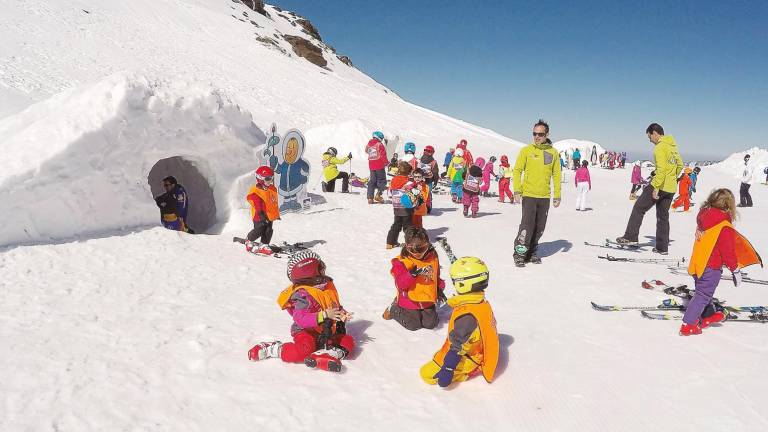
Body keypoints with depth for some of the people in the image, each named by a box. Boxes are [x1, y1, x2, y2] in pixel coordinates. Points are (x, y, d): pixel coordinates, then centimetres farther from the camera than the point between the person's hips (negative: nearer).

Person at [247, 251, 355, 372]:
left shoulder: (328, 287, 7)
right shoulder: (303, 294, -19)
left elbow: (336, 307, 21)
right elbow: (300, 319, -30)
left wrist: (342, 314, -4)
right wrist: (324, 315, -37)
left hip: (328, 333, 8)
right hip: (307, 332, -7)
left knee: (348, 341, -7)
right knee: (303, 352, -32)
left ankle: (326, 354, -30)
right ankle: (270, 349, -9)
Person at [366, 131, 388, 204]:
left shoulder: (368, 144, 9)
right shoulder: (379, 144, -9)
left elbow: (367, 152, 20)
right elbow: (383, 155, -8)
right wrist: (386, 162, 4)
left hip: (371, 166, 6)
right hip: (379, 165, -6)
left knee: (372, 181, 11)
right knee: (382, 180, 4)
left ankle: (370, 197, 6)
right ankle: (378, 195, -10)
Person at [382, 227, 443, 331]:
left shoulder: (433, 256, -3)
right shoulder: (401, 261, -19)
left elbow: (437, 275, 15)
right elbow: (401, 284, -26)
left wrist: (440, 288, 12)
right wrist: (411, 274, -42)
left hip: (428, 300, 4)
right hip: (410, 301, -4)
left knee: (431, 324, 8)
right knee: (413, 325, 4)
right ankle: (394, 309, 25)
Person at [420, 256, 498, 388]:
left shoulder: (466, 315, -31)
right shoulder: (483, 303, -1)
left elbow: (457, 348, -29)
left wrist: (447, 370, -26)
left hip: (467, 361, -9)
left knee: (427, 374, -9)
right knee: (436, 356, 23)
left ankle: (468, 373, -6)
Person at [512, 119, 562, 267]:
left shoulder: (553, 152, 6)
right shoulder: (526, 150, -1)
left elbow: (556, 175, 10)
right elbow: (517, 170, -1)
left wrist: (557, 196, 7)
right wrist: (517, 191, -11)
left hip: (545, 197, 4)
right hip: (528, 195, -4)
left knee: (539, 228, 10)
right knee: (527, 226, -10)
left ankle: (531, 253, 23)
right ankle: (519, 254, -1)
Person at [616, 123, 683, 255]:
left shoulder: (660, 147, -14)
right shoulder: (673, 146, 14)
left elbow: (661, 169, -22)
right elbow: (680, 165, 22)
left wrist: (656, 188, -22)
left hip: (660, 186, -9)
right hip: (671, 188, 9)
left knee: (639, 208, -1)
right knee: (663, 216, 14)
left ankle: (630, 237, -4)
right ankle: (662, 247, 17)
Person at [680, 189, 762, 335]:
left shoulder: (703, 217, 4)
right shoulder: (724, 227, -19)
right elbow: (728, 250, -15)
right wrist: (735, 269, -5)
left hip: (698, 263, 8)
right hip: (712, 267, -8)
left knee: (703, 291, 23)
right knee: (703, 294, -1)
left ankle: (708, 315, 43)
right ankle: (688, 325, -2)